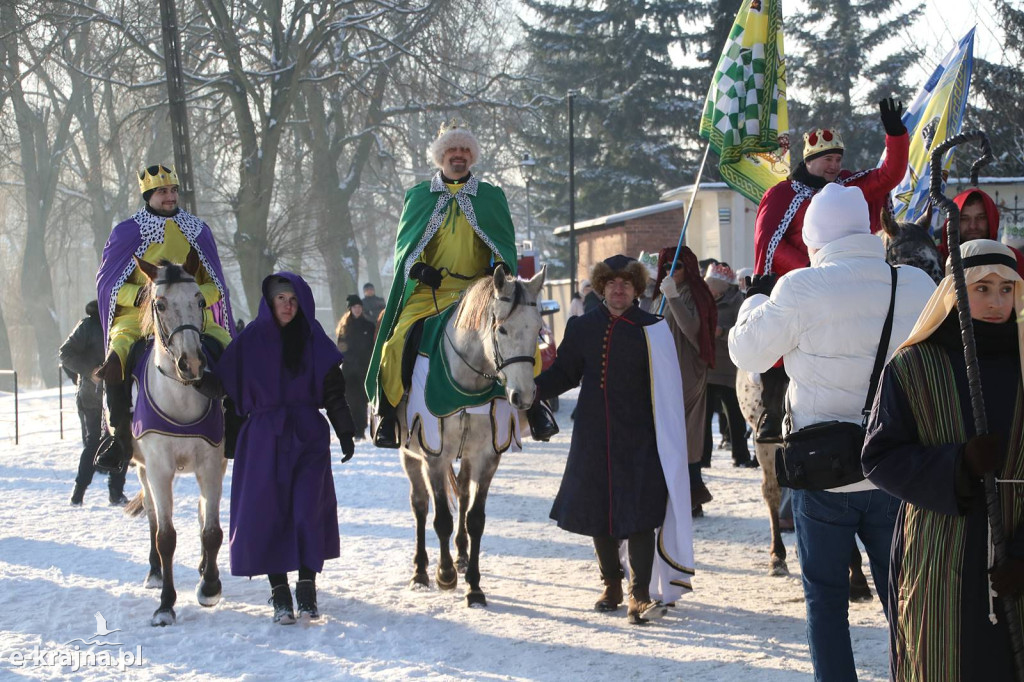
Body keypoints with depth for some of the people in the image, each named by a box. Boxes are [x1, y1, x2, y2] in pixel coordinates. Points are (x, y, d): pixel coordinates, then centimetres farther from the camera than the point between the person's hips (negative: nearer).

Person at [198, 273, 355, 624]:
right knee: (268, 512, -1)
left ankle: (307, 590, 6)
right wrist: (202, 381, -27)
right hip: (265, 437, 0)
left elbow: (333, 391, 8)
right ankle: (280, 594, 10)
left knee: (308, 510, -6)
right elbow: (223, 381, -6)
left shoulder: (314, 340, 5)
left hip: (308, 436, 0)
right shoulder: (253, 338, 1)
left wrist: (345, 433, 2)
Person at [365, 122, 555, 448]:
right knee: (398, 340, -21)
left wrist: (501, 267, -11)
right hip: (428, 290, 0)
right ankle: (388, 411, -4)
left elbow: (506, 243, 11)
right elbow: (404, 243, 10)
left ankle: (531, 402, -2)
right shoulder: (418, 196, 13)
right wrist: (418, 267, -11)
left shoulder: (492, 196, 15)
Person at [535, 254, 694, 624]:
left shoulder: (652, 330, -2)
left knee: (638, 511, -9)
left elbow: (668, 387, -3)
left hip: (638, 438, -4)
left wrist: (672, 433, -10)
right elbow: (564, 373, 12)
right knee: (597, 509, 10)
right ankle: (611, 583, 28)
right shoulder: (583, 327, 7)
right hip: (593, 437, 4)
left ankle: (640, 593, -2)